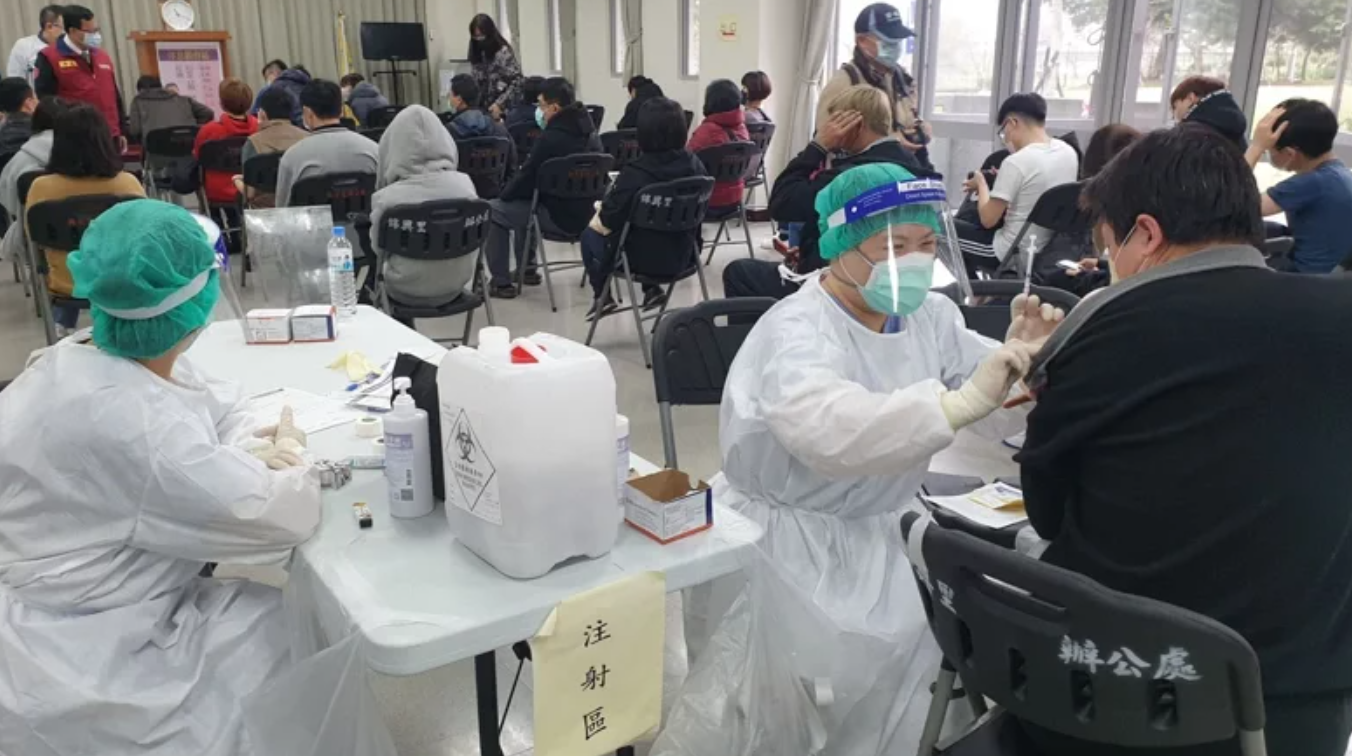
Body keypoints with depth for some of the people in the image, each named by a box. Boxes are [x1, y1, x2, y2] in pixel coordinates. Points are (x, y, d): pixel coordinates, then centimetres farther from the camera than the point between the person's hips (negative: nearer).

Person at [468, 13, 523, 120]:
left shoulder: (503, 52, -12)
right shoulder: (477, 54, 8)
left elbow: (516, 82, -14)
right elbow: (477, 83, 14)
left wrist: (499, 104, -18)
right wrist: (476, 106, 0)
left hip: (505, 109, -5)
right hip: (484, 108, 5)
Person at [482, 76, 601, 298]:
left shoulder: (552, 138, -23)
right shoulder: (588, 128, 5)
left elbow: (528, 175, -13)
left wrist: (505, 194, 8)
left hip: (561, 216, -9)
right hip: (584, 210, 9)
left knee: (492, 210, 6)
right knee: (523, 201, 31)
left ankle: (501, 283, 9)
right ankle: (527, 269, 37)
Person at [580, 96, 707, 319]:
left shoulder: (634, 174, -25)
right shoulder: (695, 166, -9)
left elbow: (604, 225, -18)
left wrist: (600, 211, 6)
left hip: (642, 259, -5)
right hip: (682, 257, 5)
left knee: (590, 235, 22)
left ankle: (602, 296, 33)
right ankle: (652, 290, 31)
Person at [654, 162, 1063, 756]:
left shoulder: (929, 315, 5)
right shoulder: (797, 330, -19)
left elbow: (998, 410, 0)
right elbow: (830, 430, -39)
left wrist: (1023, 364, -20)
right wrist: (957, 405, -48)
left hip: (878, 529, 7)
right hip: (781, 533, -6)